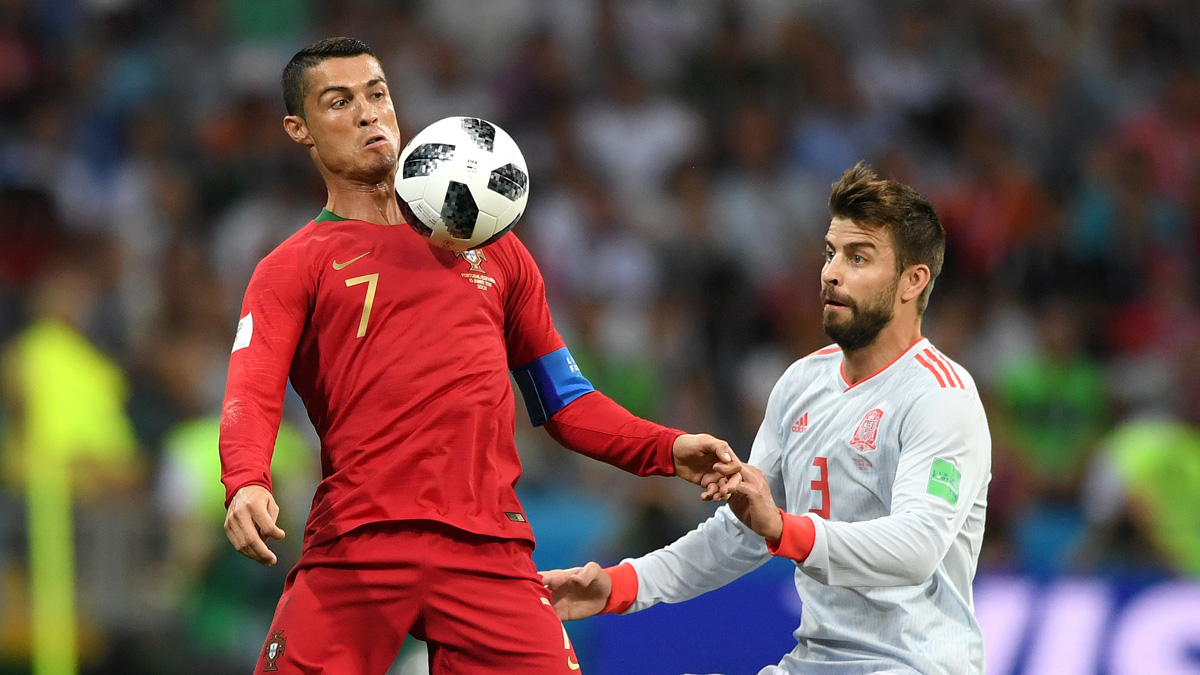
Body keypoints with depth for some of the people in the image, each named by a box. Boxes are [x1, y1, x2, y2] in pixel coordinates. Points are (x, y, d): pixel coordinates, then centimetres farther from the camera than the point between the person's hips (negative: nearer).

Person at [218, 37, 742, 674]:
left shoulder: (491, 248, 24)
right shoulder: (292, 268, 12)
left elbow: (563, 401, 26)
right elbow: (250, 397, -5)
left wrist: (669, 450, 9)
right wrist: (246, 485, -27)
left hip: (487, 549, 2)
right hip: (351, 550, -2)